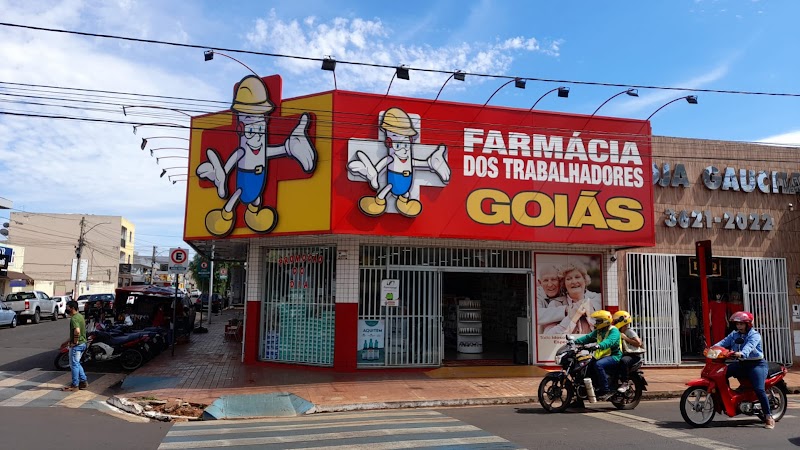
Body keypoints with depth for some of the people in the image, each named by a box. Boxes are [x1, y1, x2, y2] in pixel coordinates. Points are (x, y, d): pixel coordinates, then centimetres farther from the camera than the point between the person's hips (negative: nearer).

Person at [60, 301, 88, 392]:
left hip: (76, 345, -10)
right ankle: (84, 382, 22)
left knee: (74, 364, 1)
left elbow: (77, 331, -35)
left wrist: (75, 342, -22)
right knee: (77, 363, 19)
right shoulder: (80, 316, 14)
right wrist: (67, 341, 24)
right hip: (83, 343, 10)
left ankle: (75, 385, 9)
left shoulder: (74, 318, -18)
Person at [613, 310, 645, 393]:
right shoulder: (619, 333, 18)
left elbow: (638, 343, -17)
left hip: (634, 355, -9)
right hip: (625, 354, 9)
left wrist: (626, 338, -17)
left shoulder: (629, 331, -8)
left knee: (623, 361, -39)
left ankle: (625, 383, -31)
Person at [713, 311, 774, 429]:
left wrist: (741, 353, -49)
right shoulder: (734, 334, 11)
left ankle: (769, 417, -10)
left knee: (759, 389, -18)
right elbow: (724, 341, -4)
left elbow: (749, 346, -29)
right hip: (742, 364, 6)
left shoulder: (754, 335, -9)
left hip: (756, 364, -6)